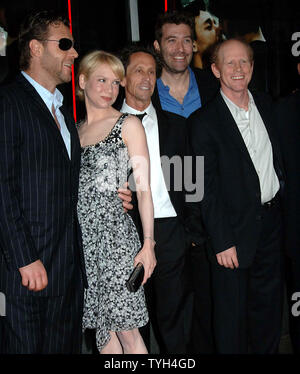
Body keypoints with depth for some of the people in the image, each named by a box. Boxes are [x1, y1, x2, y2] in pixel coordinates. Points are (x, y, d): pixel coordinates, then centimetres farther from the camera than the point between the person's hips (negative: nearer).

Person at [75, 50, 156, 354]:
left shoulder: (128, 124, 0)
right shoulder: (74, 129, 14)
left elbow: (143, 188, -5)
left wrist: (148, 243, -11)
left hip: (114, 233, -4)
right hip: (82, 236, 5)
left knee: (125, 328, -4)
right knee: (101, 328, 10)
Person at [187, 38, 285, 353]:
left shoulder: (267, 105, 7)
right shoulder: (204, 121, -11)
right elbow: (206, 188, -13)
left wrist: (283, 204, 8)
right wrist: (222, 242, -15)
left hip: (272, 221, 6)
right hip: (235, 230, -5)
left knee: (269, 303, 19)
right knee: (232, 311, 7)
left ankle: (267, 349, 38)